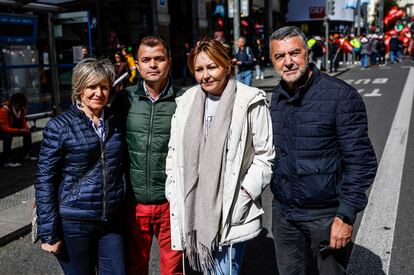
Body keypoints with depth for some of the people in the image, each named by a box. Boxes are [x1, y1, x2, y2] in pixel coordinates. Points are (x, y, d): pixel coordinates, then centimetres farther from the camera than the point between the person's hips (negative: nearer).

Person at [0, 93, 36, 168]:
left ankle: (27, 154, 4)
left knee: (27, 132, -7)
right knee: (8, 136, -36)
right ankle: (7, 161, -32)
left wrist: (26, 128, -21)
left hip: (12, 129, 7)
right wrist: (19, 130, -41)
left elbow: (23, 122, 2)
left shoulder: (21, 109, -9)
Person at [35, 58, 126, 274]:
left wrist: (125, 211, 12)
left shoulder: (115, 123, 6)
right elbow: (44, 180, -8)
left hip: (111, 221, 4)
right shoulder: (59, 127, -7)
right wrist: (49, 232, -10)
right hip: (73, 223, -4)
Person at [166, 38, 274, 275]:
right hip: (195, 208, 5)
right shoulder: (186, 103, 6)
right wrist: (174, 193, 6)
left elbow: (265, 155, -4)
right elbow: (174, 153, 11)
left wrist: (246, 191, -11)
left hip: (232, 210, -4)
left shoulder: (250, 102, -8)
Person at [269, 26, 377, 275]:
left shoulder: (341, 95, -13)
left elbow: (361, 160, -13)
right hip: (283, 213, 5)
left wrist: (346, 216, -15)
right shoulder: (275, 98, 4)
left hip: (325, 214, -5)